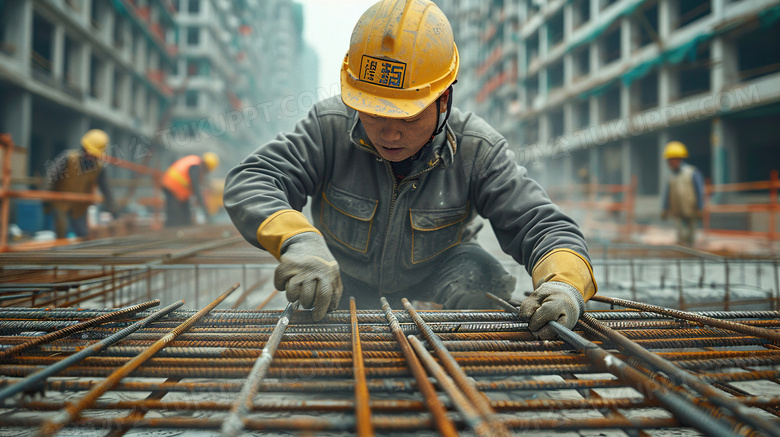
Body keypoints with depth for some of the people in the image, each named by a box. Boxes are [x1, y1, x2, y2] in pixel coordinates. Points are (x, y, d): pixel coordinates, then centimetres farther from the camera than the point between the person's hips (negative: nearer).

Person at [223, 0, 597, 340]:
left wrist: (565, 283, -46)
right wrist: (296, 238, -51)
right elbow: (249, 183, -29)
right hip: (345, 286, 2)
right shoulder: (329, 127, -23)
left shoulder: (476, 150, -21)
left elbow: (545, 227, -22)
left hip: (433, 280, -1)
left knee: (475, 275, -29)